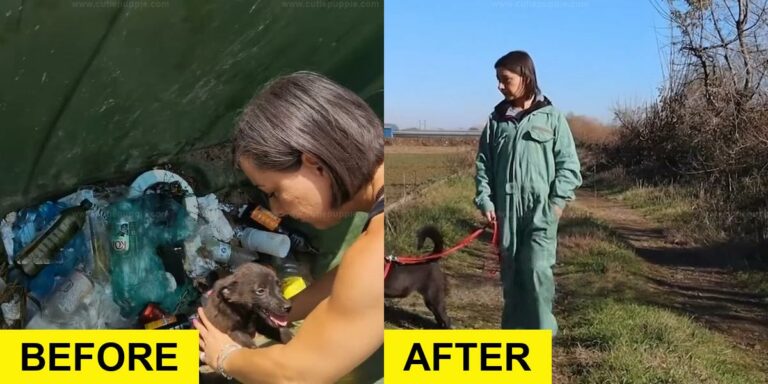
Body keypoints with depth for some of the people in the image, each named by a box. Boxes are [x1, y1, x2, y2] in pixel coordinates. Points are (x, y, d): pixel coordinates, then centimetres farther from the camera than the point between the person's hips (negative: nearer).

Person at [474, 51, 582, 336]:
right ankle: (514, 331, 21)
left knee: (537, 269, -13)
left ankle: (542, 334, -1)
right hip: (506, 211, 4)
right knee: (511, 274, 9)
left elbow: (568, 163, 0)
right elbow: (483, 163, 10)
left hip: (541, 210, -3)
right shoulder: (497, 119, 9)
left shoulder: (551, 117, 0)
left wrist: (557, 200, -10)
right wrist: (485, 200, -1)